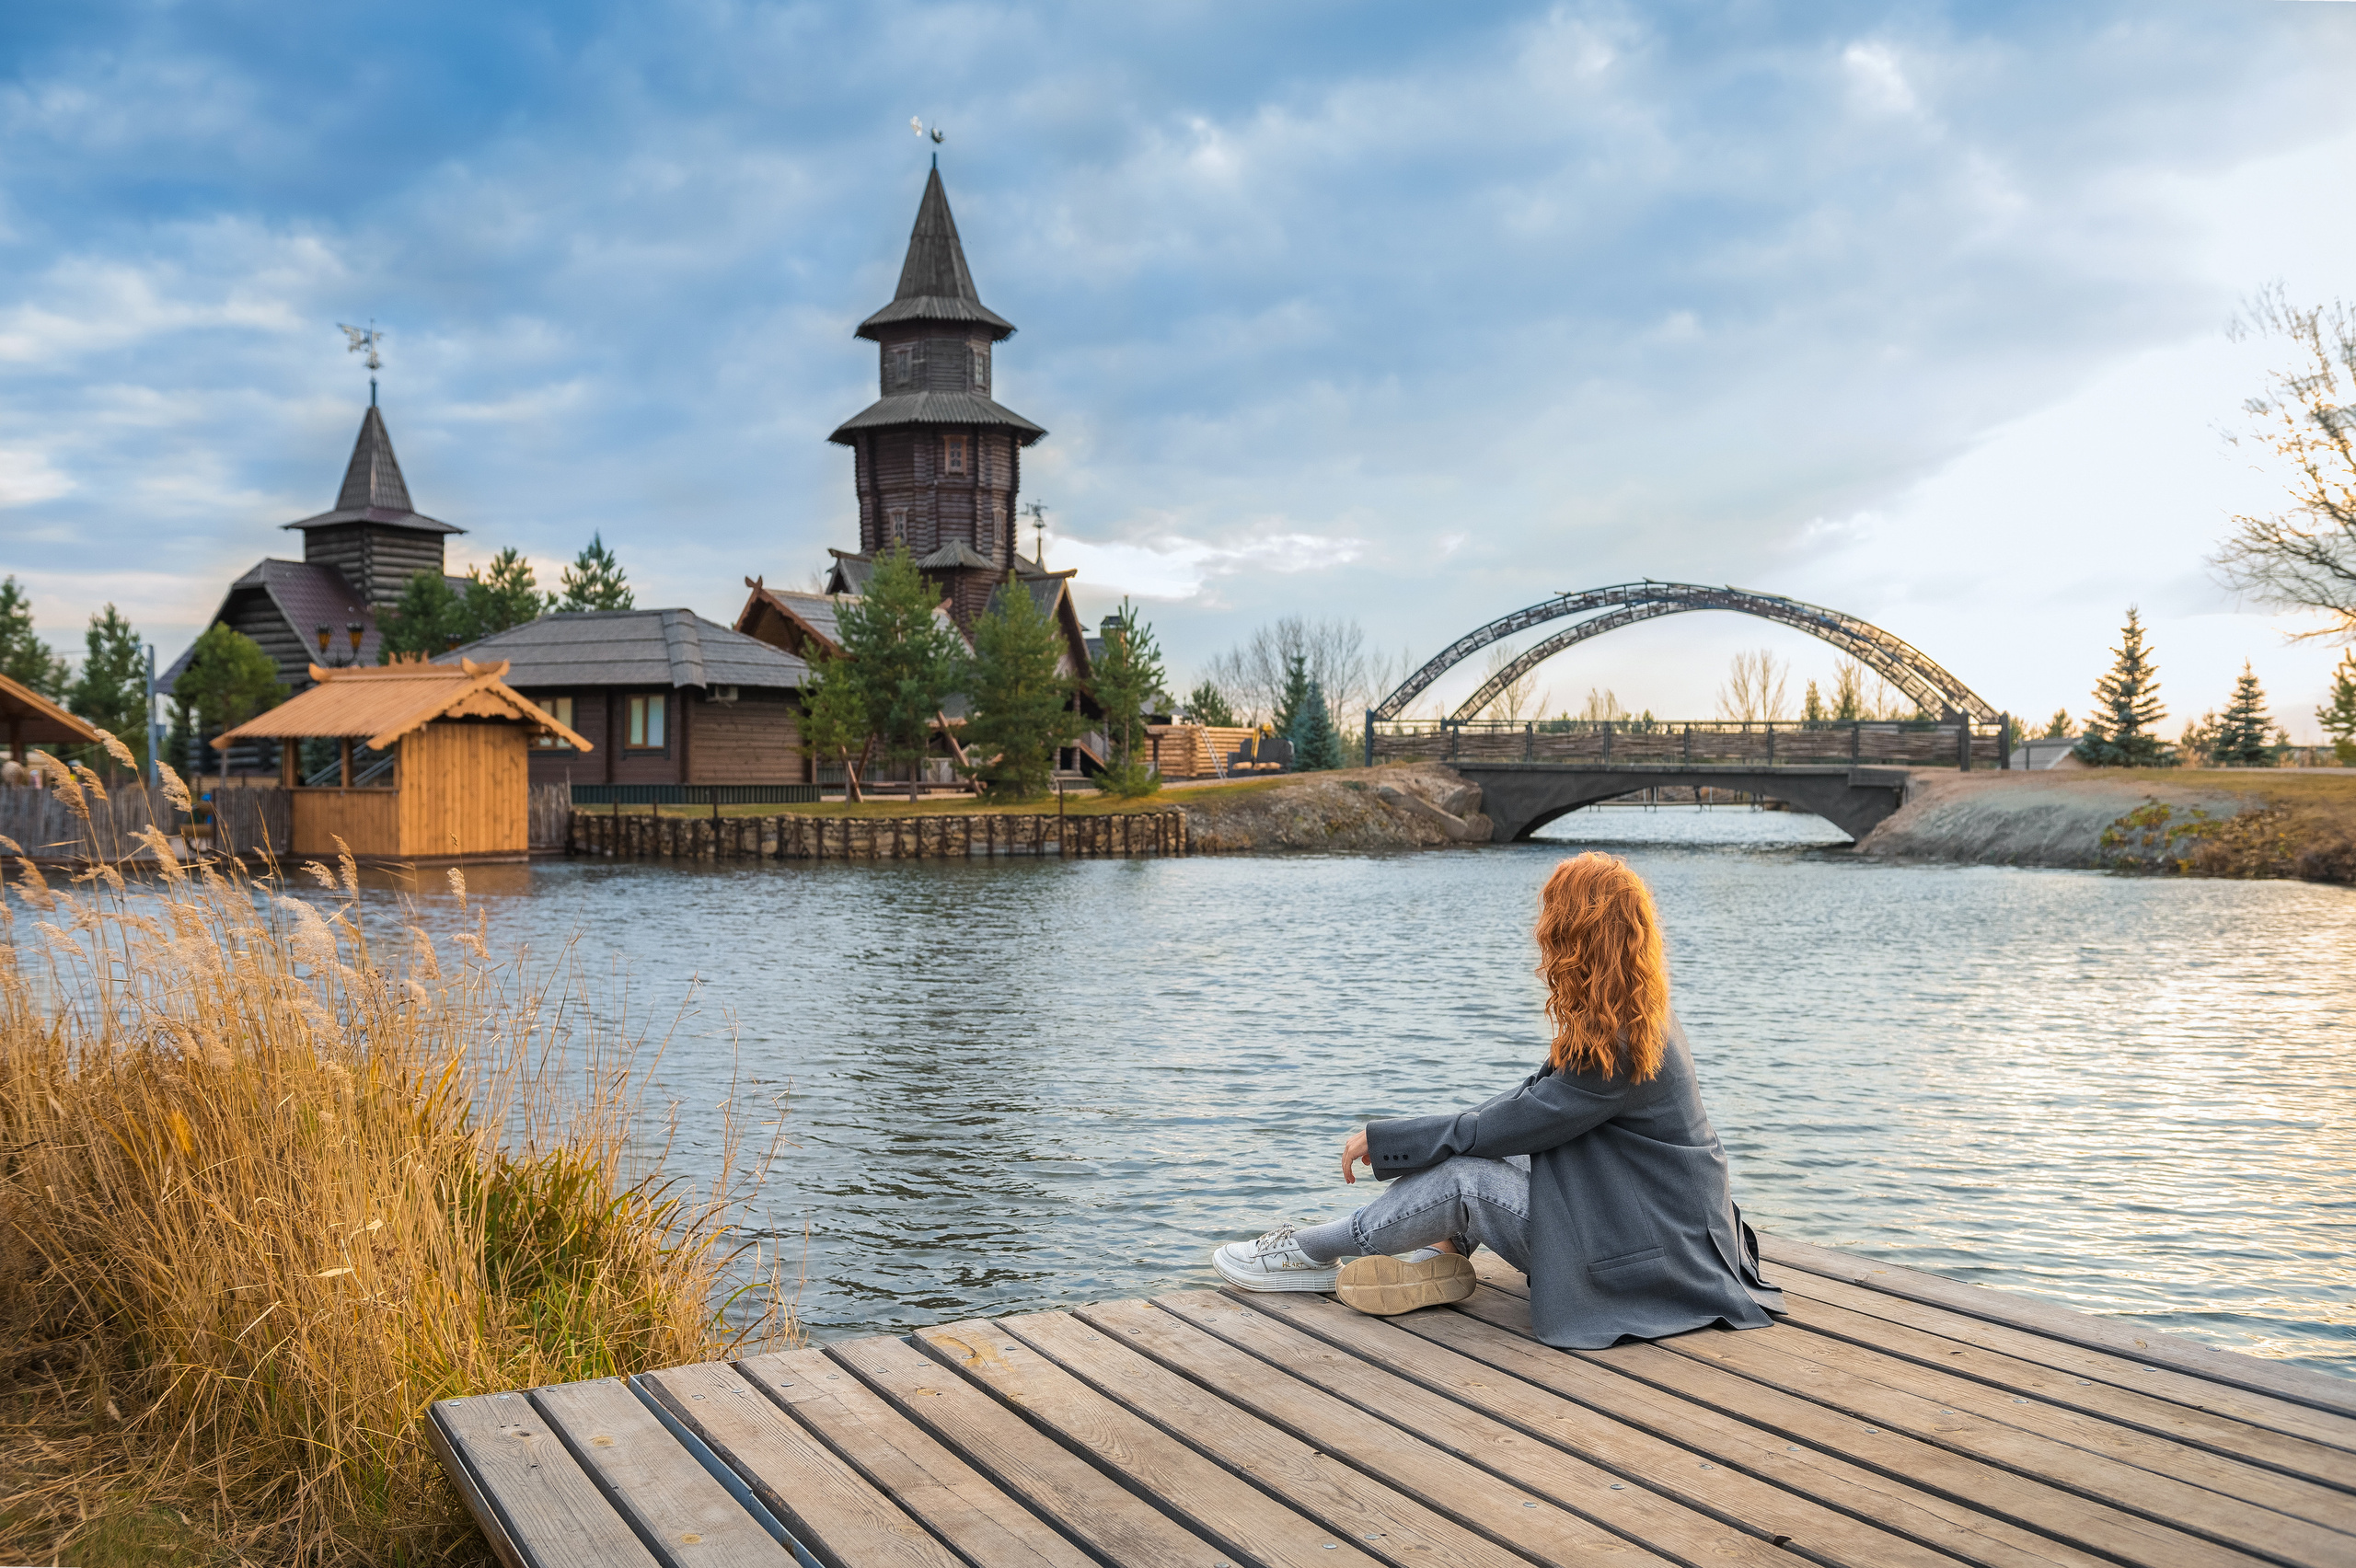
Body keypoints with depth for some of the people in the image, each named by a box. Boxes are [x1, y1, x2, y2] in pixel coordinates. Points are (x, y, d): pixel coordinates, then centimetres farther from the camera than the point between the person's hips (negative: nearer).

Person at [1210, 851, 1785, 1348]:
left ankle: (1310, 1252, 1)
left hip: (1654, 1257, -9)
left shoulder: (1615, 1050, -25)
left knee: (1464, 1176, -15)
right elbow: (1537, 1097, 14)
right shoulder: (1640, 1017, 4)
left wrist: (1379, 1139, -9)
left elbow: (1492, 1129, -20)